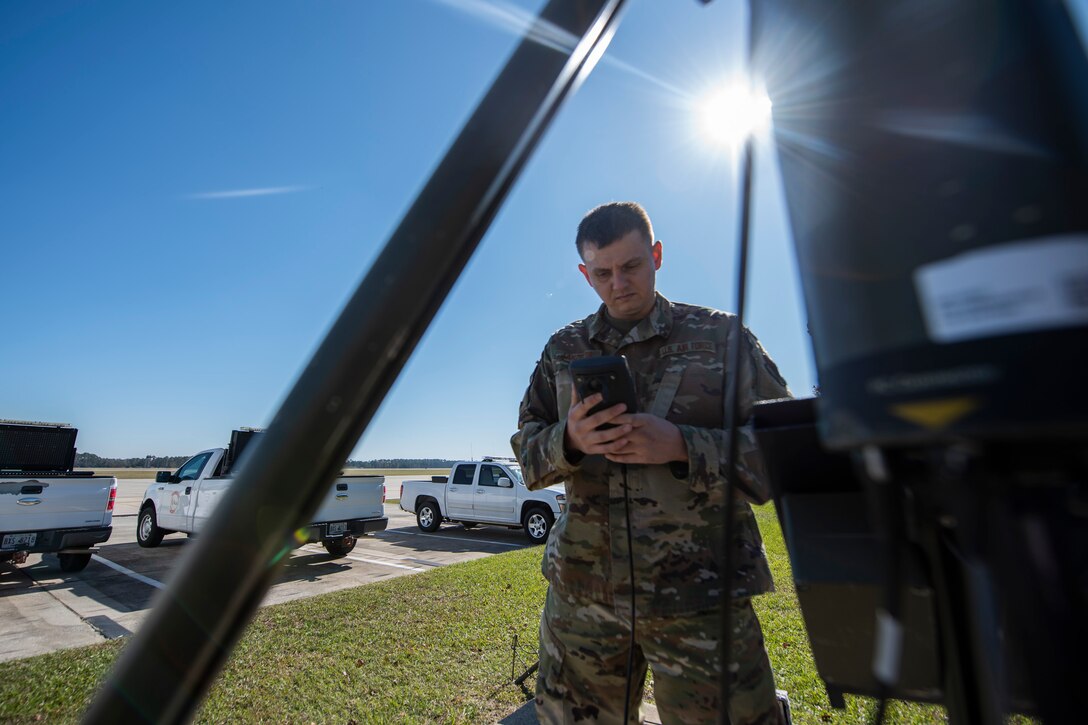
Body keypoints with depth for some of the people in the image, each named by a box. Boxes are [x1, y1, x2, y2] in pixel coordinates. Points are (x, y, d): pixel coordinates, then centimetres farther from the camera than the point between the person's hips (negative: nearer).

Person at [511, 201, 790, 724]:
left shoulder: (721, 337, 0)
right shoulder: (563, 350, 8)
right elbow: (526, 445, 8)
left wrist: (680, 445, -19)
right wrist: (569, 440, -15)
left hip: (698, 590, -2)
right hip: (582, 587, 3)